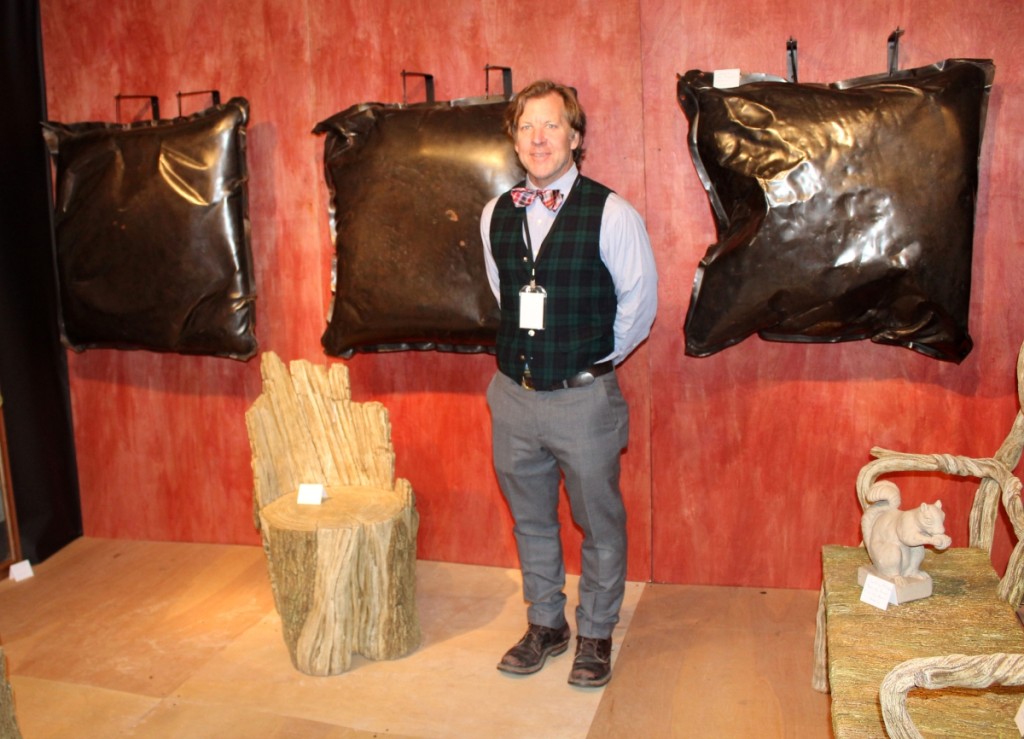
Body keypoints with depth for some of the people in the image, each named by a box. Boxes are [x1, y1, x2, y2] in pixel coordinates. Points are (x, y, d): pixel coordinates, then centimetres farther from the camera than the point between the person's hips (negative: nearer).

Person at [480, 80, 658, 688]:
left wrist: (594, 360, 6)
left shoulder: (612, 215, -10)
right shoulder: (496, 216, 4)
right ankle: (545, 625, 36)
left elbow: (640, 303, -2)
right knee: (530, 521, 17)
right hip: (514, 394, 5)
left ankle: (596, 635, 29)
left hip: (584, 398, -4)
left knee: (599, 524, 10)